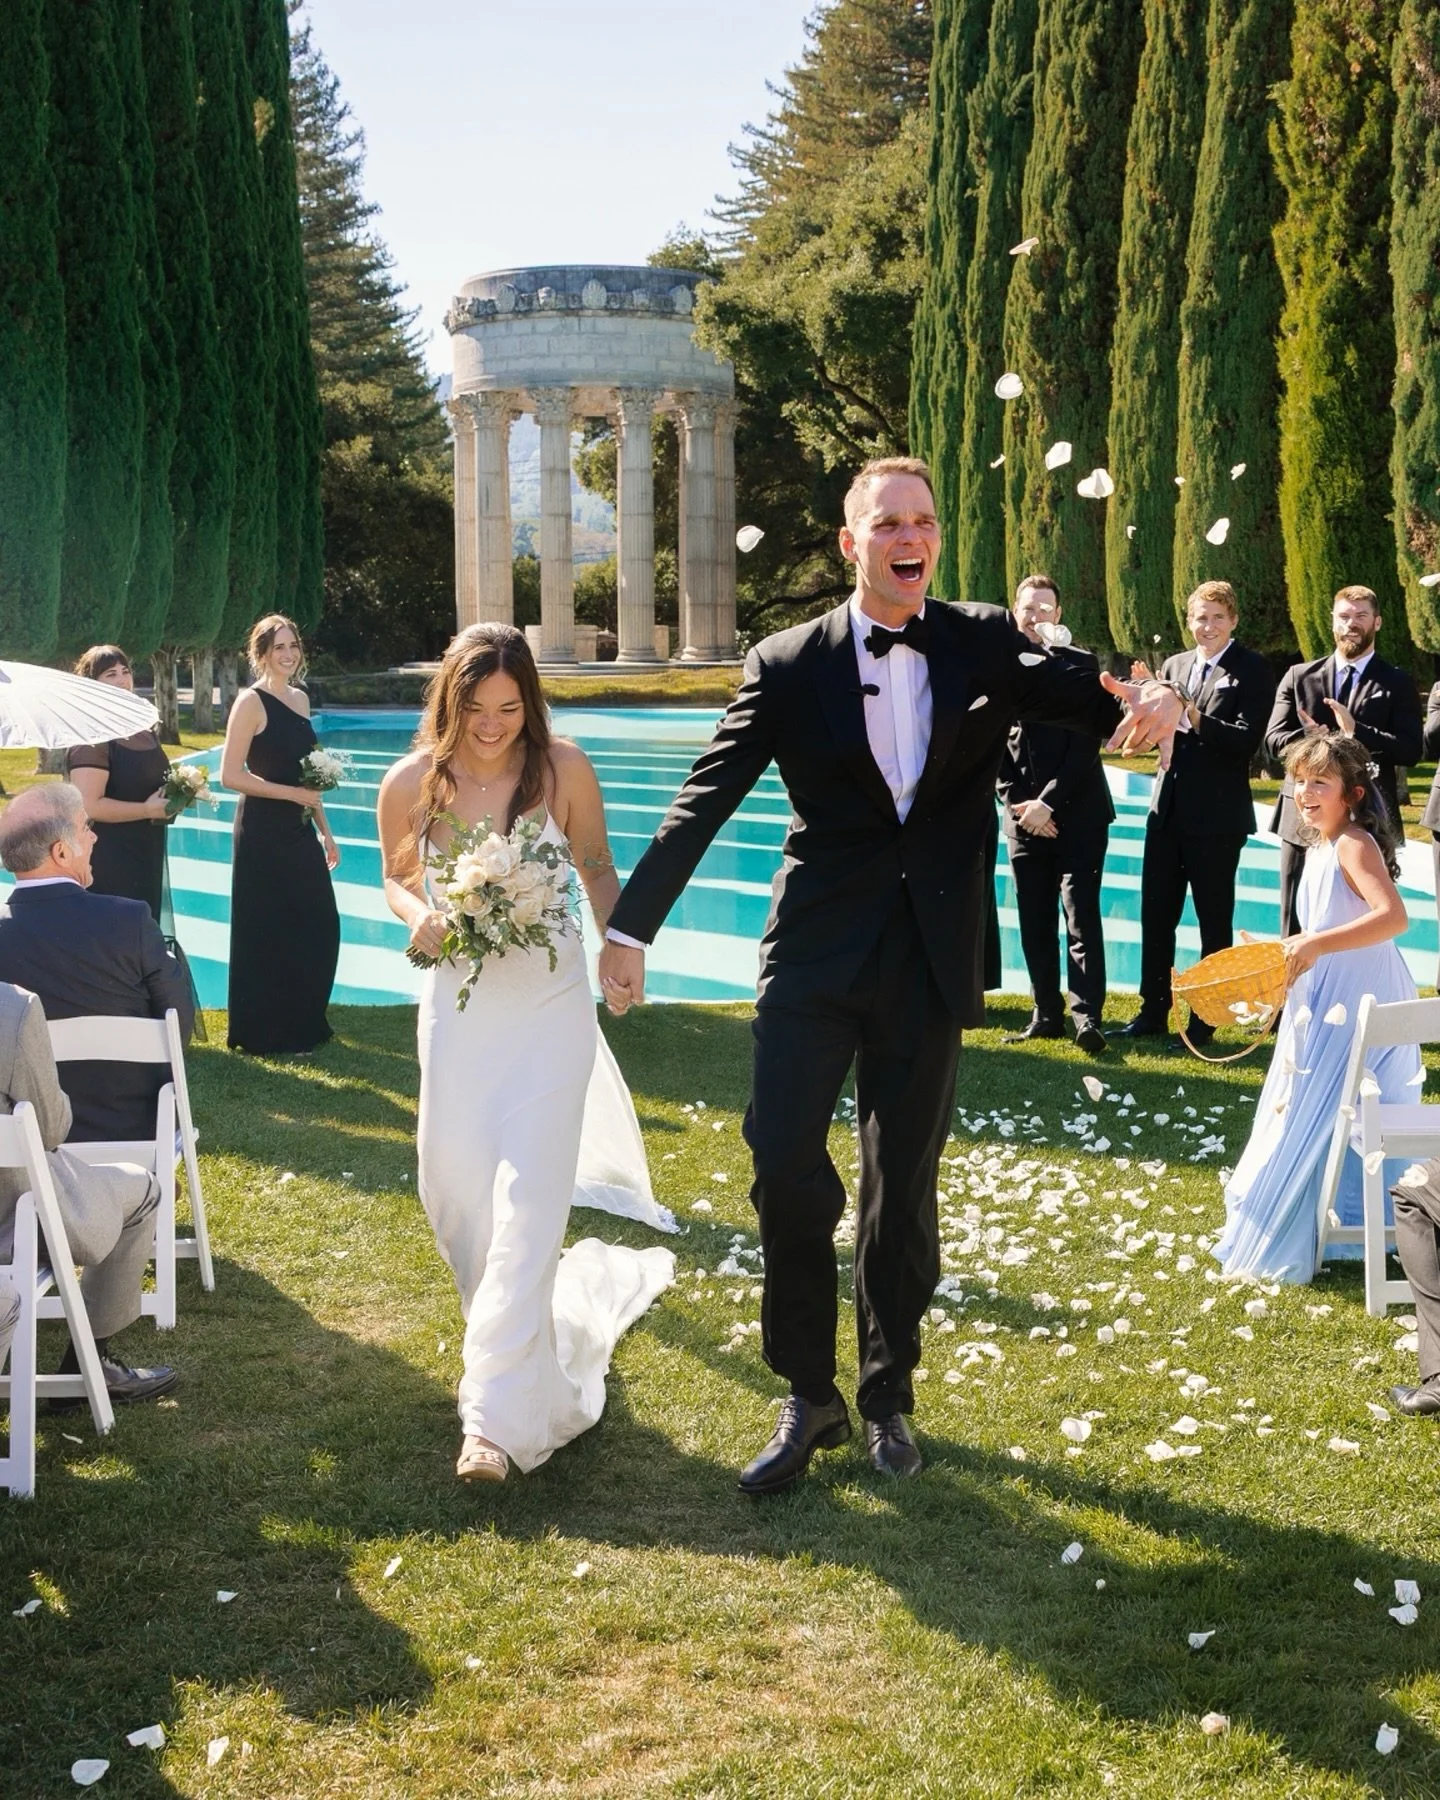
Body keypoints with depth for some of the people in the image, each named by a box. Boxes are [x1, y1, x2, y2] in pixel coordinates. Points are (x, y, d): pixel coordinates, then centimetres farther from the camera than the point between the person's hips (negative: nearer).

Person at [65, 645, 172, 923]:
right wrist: (148, 810, -19)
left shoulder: (143, 729, 12)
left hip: (146, 856, 9)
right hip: (108, 858, -9)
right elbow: (89, 806, -25)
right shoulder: (92, 737, -16)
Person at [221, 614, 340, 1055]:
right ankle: (268, 1034, 13)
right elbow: (231, 775, -16)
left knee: (319, 925, 9)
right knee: (268, 931, 2)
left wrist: (325, 830, 16)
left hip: (299, 830, 7)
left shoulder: (299, 698, 12)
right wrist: (293, 794, -18)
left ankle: (304, 1023, 24)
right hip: (264, 832, -7)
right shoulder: (251, 701, -11)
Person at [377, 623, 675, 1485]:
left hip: (549, 1004, -3)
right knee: (454, 1190, 8)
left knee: (529, 1198, -9)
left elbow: (598, 870, 5)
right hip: (458, 1004, 3)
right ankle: (535, 1325, 39)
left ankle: (501, 1413, -8)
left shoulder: (564, 770, -9)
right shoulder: (413, 784, -5)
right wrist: (419, 916, -12)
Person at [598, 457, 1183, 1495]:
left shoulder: (985, 644, 3)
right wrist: (631, 926, -7)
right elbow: (703, 801, -4)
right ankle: (809, 1399, 10)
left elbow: (1082, 696, -3)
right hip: (819, 951, -1)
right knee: (785, 1161, -8)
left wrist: (1148, 697, -26)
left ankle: (889, 1398, 27)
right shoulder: (789, 665, -2)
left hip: (931, 961, 1)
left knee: (905, 1184, 10)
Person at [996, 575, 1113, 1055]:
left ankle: (1087, 1016, -9)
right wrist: (1017, 803, -4)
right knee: (1034, 922, 4)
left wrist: (1048, 803, -12)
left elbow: (1086, 745, -6)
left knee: (1082, 917, -8)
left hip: (1076, 814, -3)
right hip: (1024, 816, 3)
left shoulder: (1081, 665, 1)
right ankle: (1047, 1014, 10)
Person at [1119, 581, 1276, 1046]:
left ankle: (1205, 1021, 13)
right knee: (1155, 914, 9)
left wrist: (1198, 719, -29)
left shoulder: (1252, 671, -5)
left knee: (1214, 920, 5)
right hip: (1168, 809, 6)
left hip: (1217, 816, -6)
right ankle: (1152, 1013, 20)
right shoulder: (1174, 665, 12)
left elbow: (1248, 740, -16)